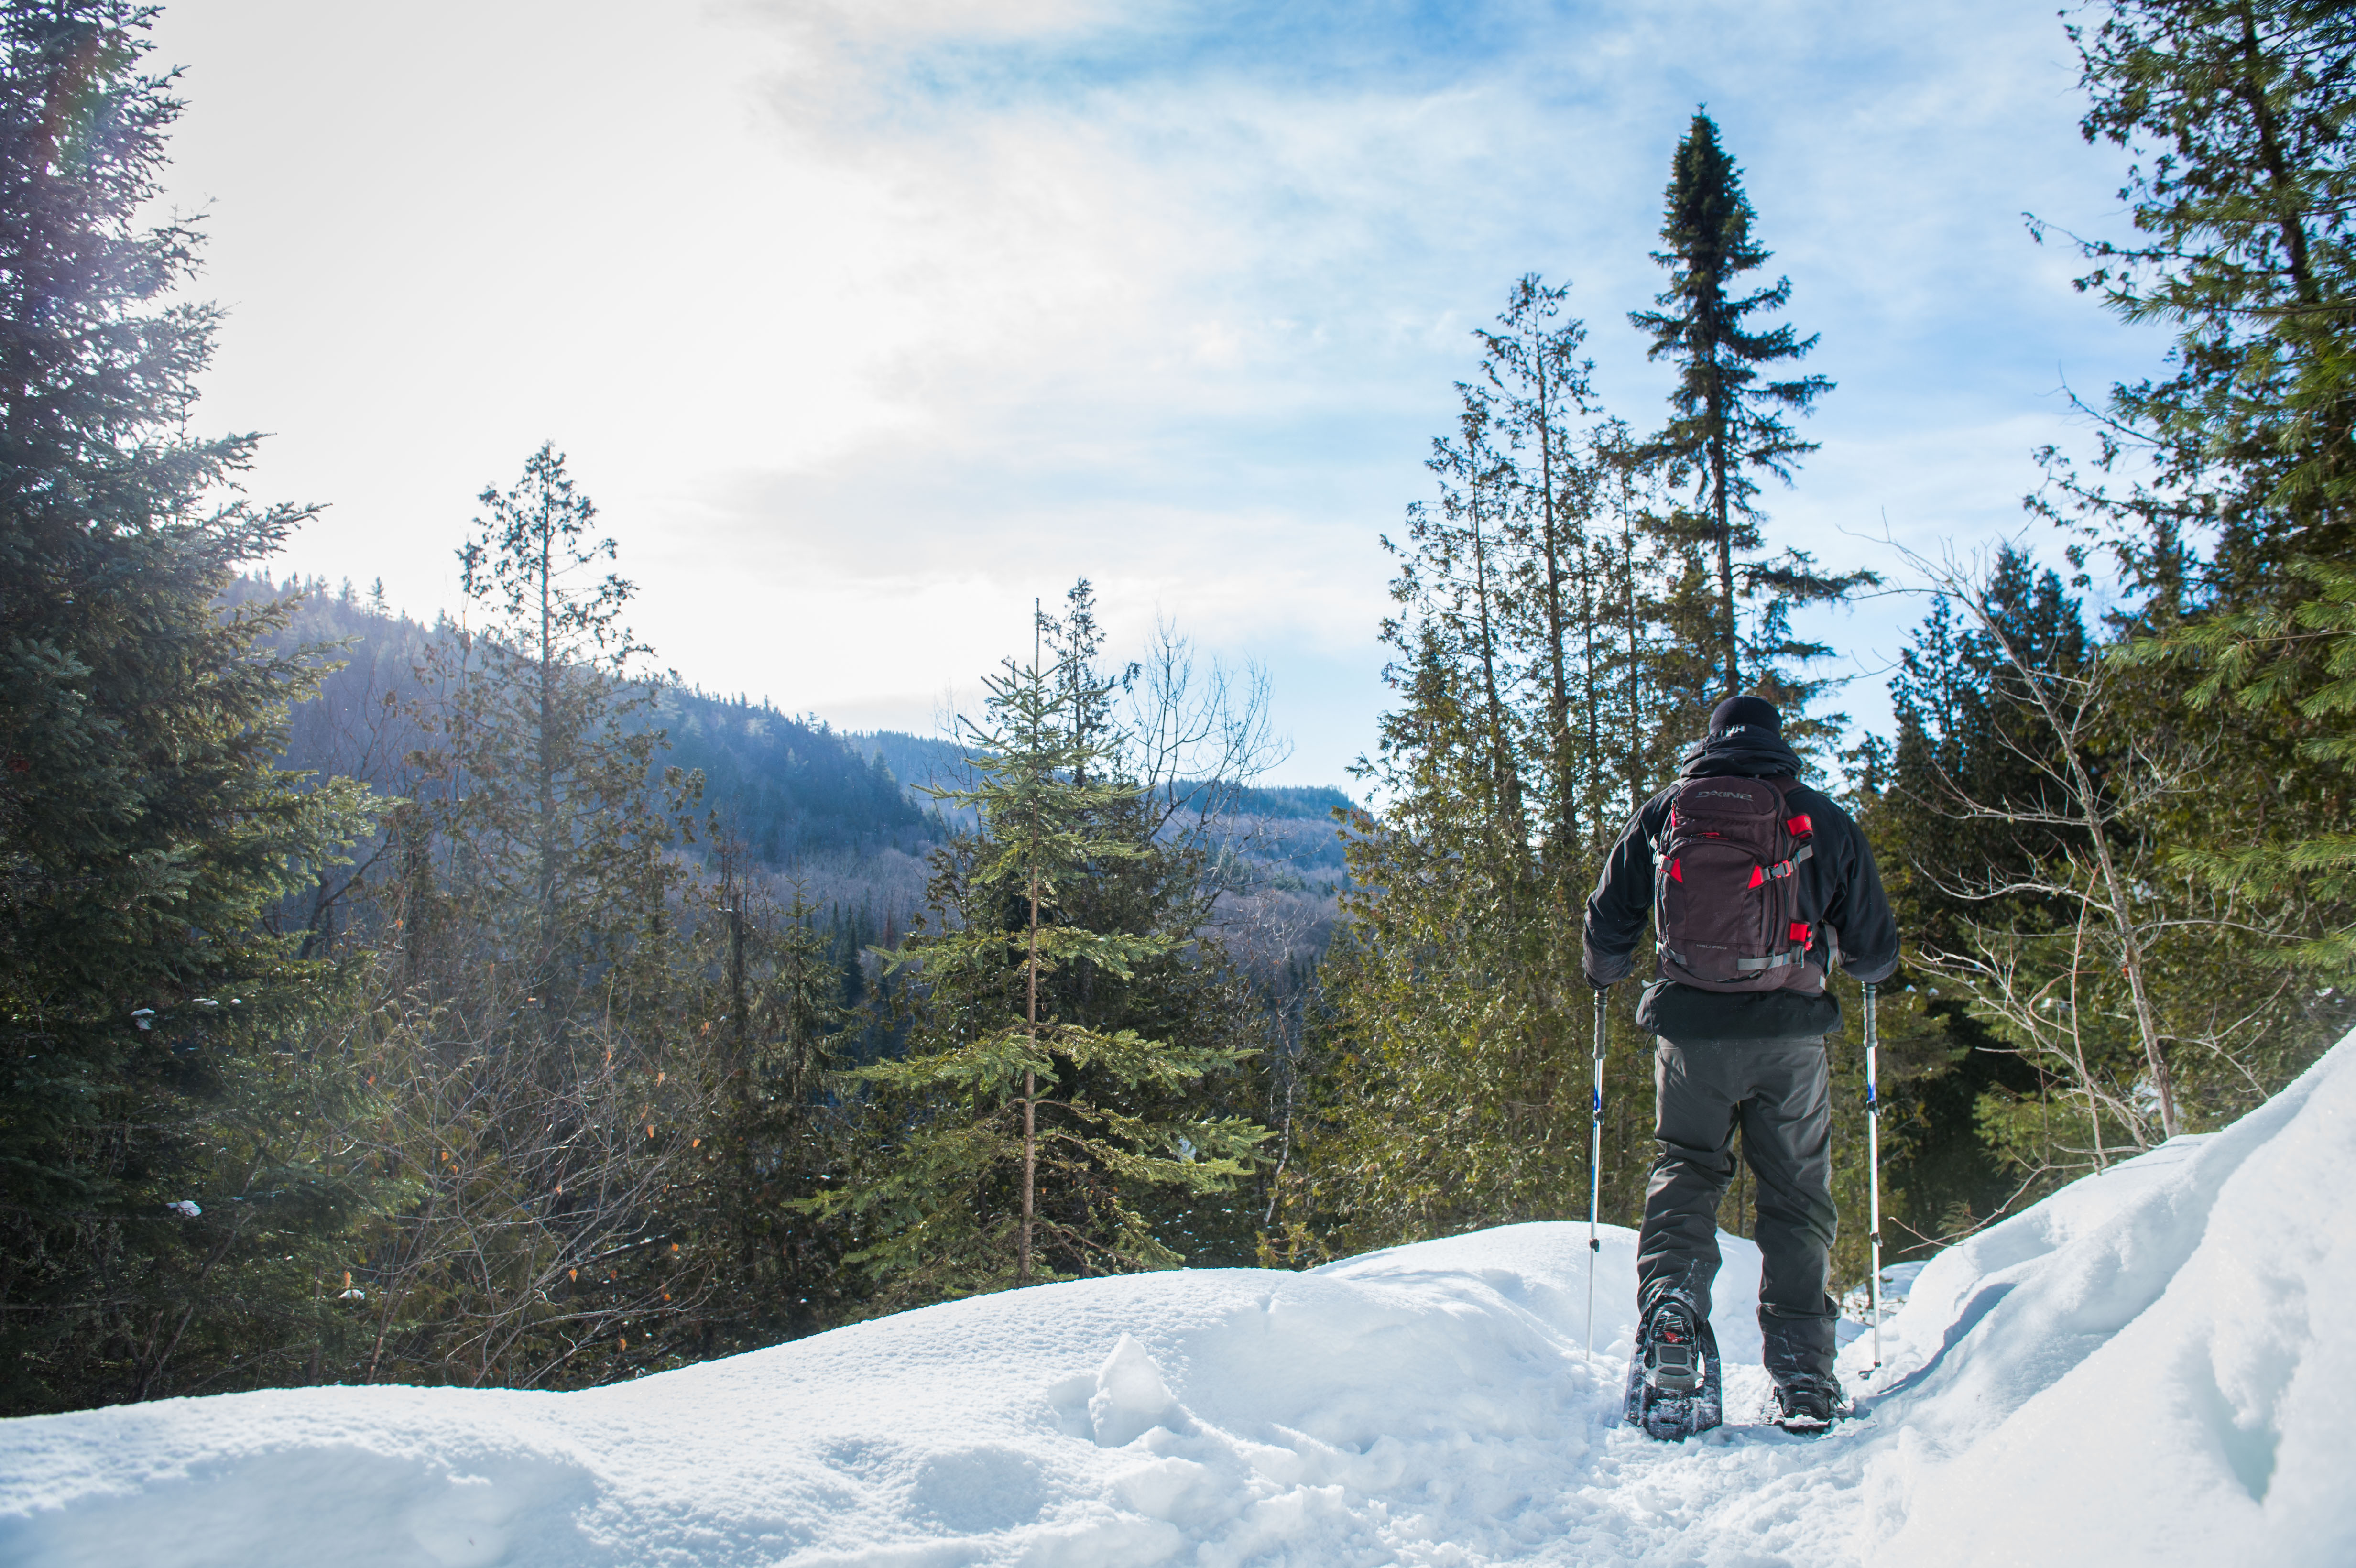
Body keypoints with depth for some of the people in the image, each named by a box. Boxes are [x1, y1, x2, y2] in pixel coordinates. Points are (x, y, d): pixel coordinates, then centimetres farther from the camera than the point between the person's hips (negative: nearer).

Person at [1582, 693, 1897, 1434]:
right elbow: (1875, 951, 11)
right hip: (1791, 1037, 0)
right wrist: (1851, 958, 35)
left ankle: (1669, 1304, -8)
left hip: (1689, 1030, 0)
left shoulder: (1663, 811, 7)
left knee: (1685, 1171, 15)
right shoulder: (1823, 819, 6)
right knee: (1797, 1198, 10)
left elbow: (1607, 923, 10)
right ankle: (1804, 1379, 7)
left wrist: (1605, 973, 32)